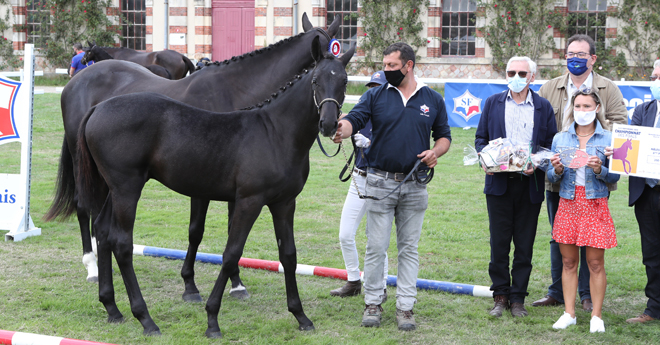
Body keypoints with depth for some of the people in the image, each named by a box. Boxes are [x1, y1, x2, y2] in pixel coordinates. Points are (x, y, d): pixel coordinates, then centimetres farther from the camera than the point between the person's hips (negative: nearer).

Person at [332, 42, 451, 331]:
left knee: (409, 248, 6)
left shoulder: (433, 100, 7)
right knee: (376, 247, 1)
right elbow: (354, 119, -11)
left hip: (415, 186, 1)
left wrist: (435, 151, -8)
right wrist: (342, 129, -34)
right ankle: (372, 304, 13)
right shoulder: (375, 96, 2)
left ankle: (405, 307, 12)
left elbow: (444, 135, 14)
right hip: (380, 183, -1)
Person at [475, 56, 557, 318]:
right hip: (499, 182, 0)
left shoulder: (543, 107, 6)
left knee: (524, 245, 3)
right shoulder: (493, 103, 9)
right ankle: (500, 296, 13)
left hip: (529, 185, 0)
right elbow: (480, 139, 11)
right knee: (499, 242, 2)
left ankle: (518, 298, 12)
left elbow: (551, 144, 5)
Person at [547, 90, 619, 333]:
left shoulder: (607, 139, -1)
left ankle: (596, 316, 9)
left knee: (595, 263, 0)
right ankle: (569, 313, 15)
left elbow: (615, 176, -1)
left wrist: (599, 170, -20)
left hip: (595, 204, -2)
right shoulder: (560, 139, 7)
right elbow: (552, 177, 9)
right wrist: (557, 170, -13)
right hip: (568, 203, 3)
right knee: (568, 262, 6)